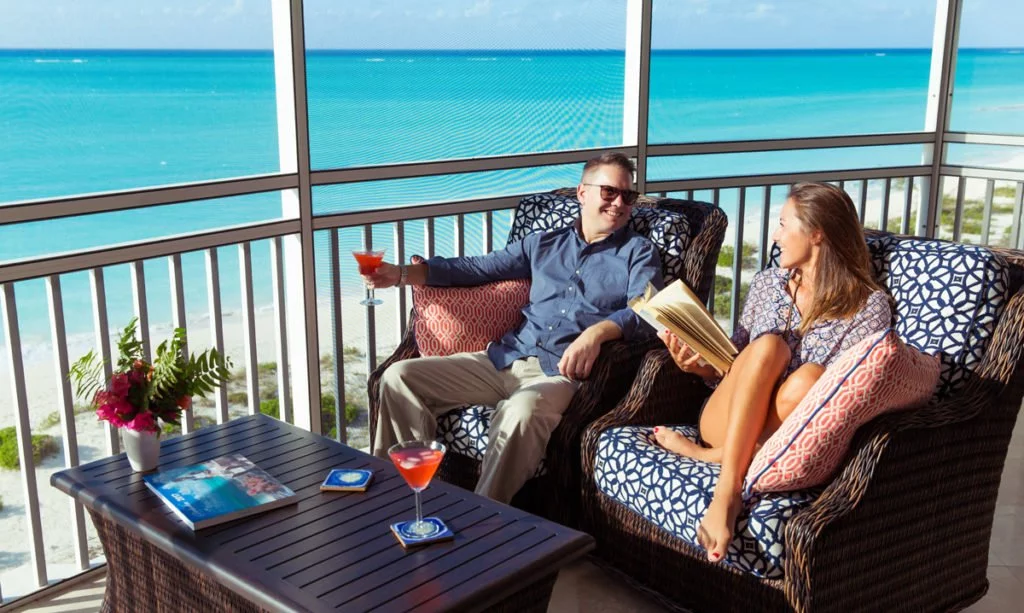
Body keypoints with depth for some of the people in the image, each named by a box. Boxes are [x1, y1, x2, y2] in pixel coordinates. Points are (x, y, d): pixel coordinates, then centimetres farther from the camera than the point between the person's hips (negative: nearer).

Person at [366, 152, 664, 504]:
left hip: (562, 371, -5)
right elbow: (477, 268, 23)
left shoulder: (638, 252, 11)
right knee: (400, 377, -10)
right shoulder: (543, 244, 23)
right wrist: (401, 274, 13)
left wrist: (596, 332, -28)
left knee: (522, 412, -40)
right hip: (506, 358, 5)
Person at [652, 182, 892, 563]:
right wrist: (701, 366, -3)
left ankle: (710, 455, -24)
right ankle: (728, 488, -38)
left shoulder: (869, 305, 0)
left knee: (810, 378, -34)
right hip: (725, 420, 3)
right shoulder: (768, 283, 13)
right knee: (768, 345, -28)